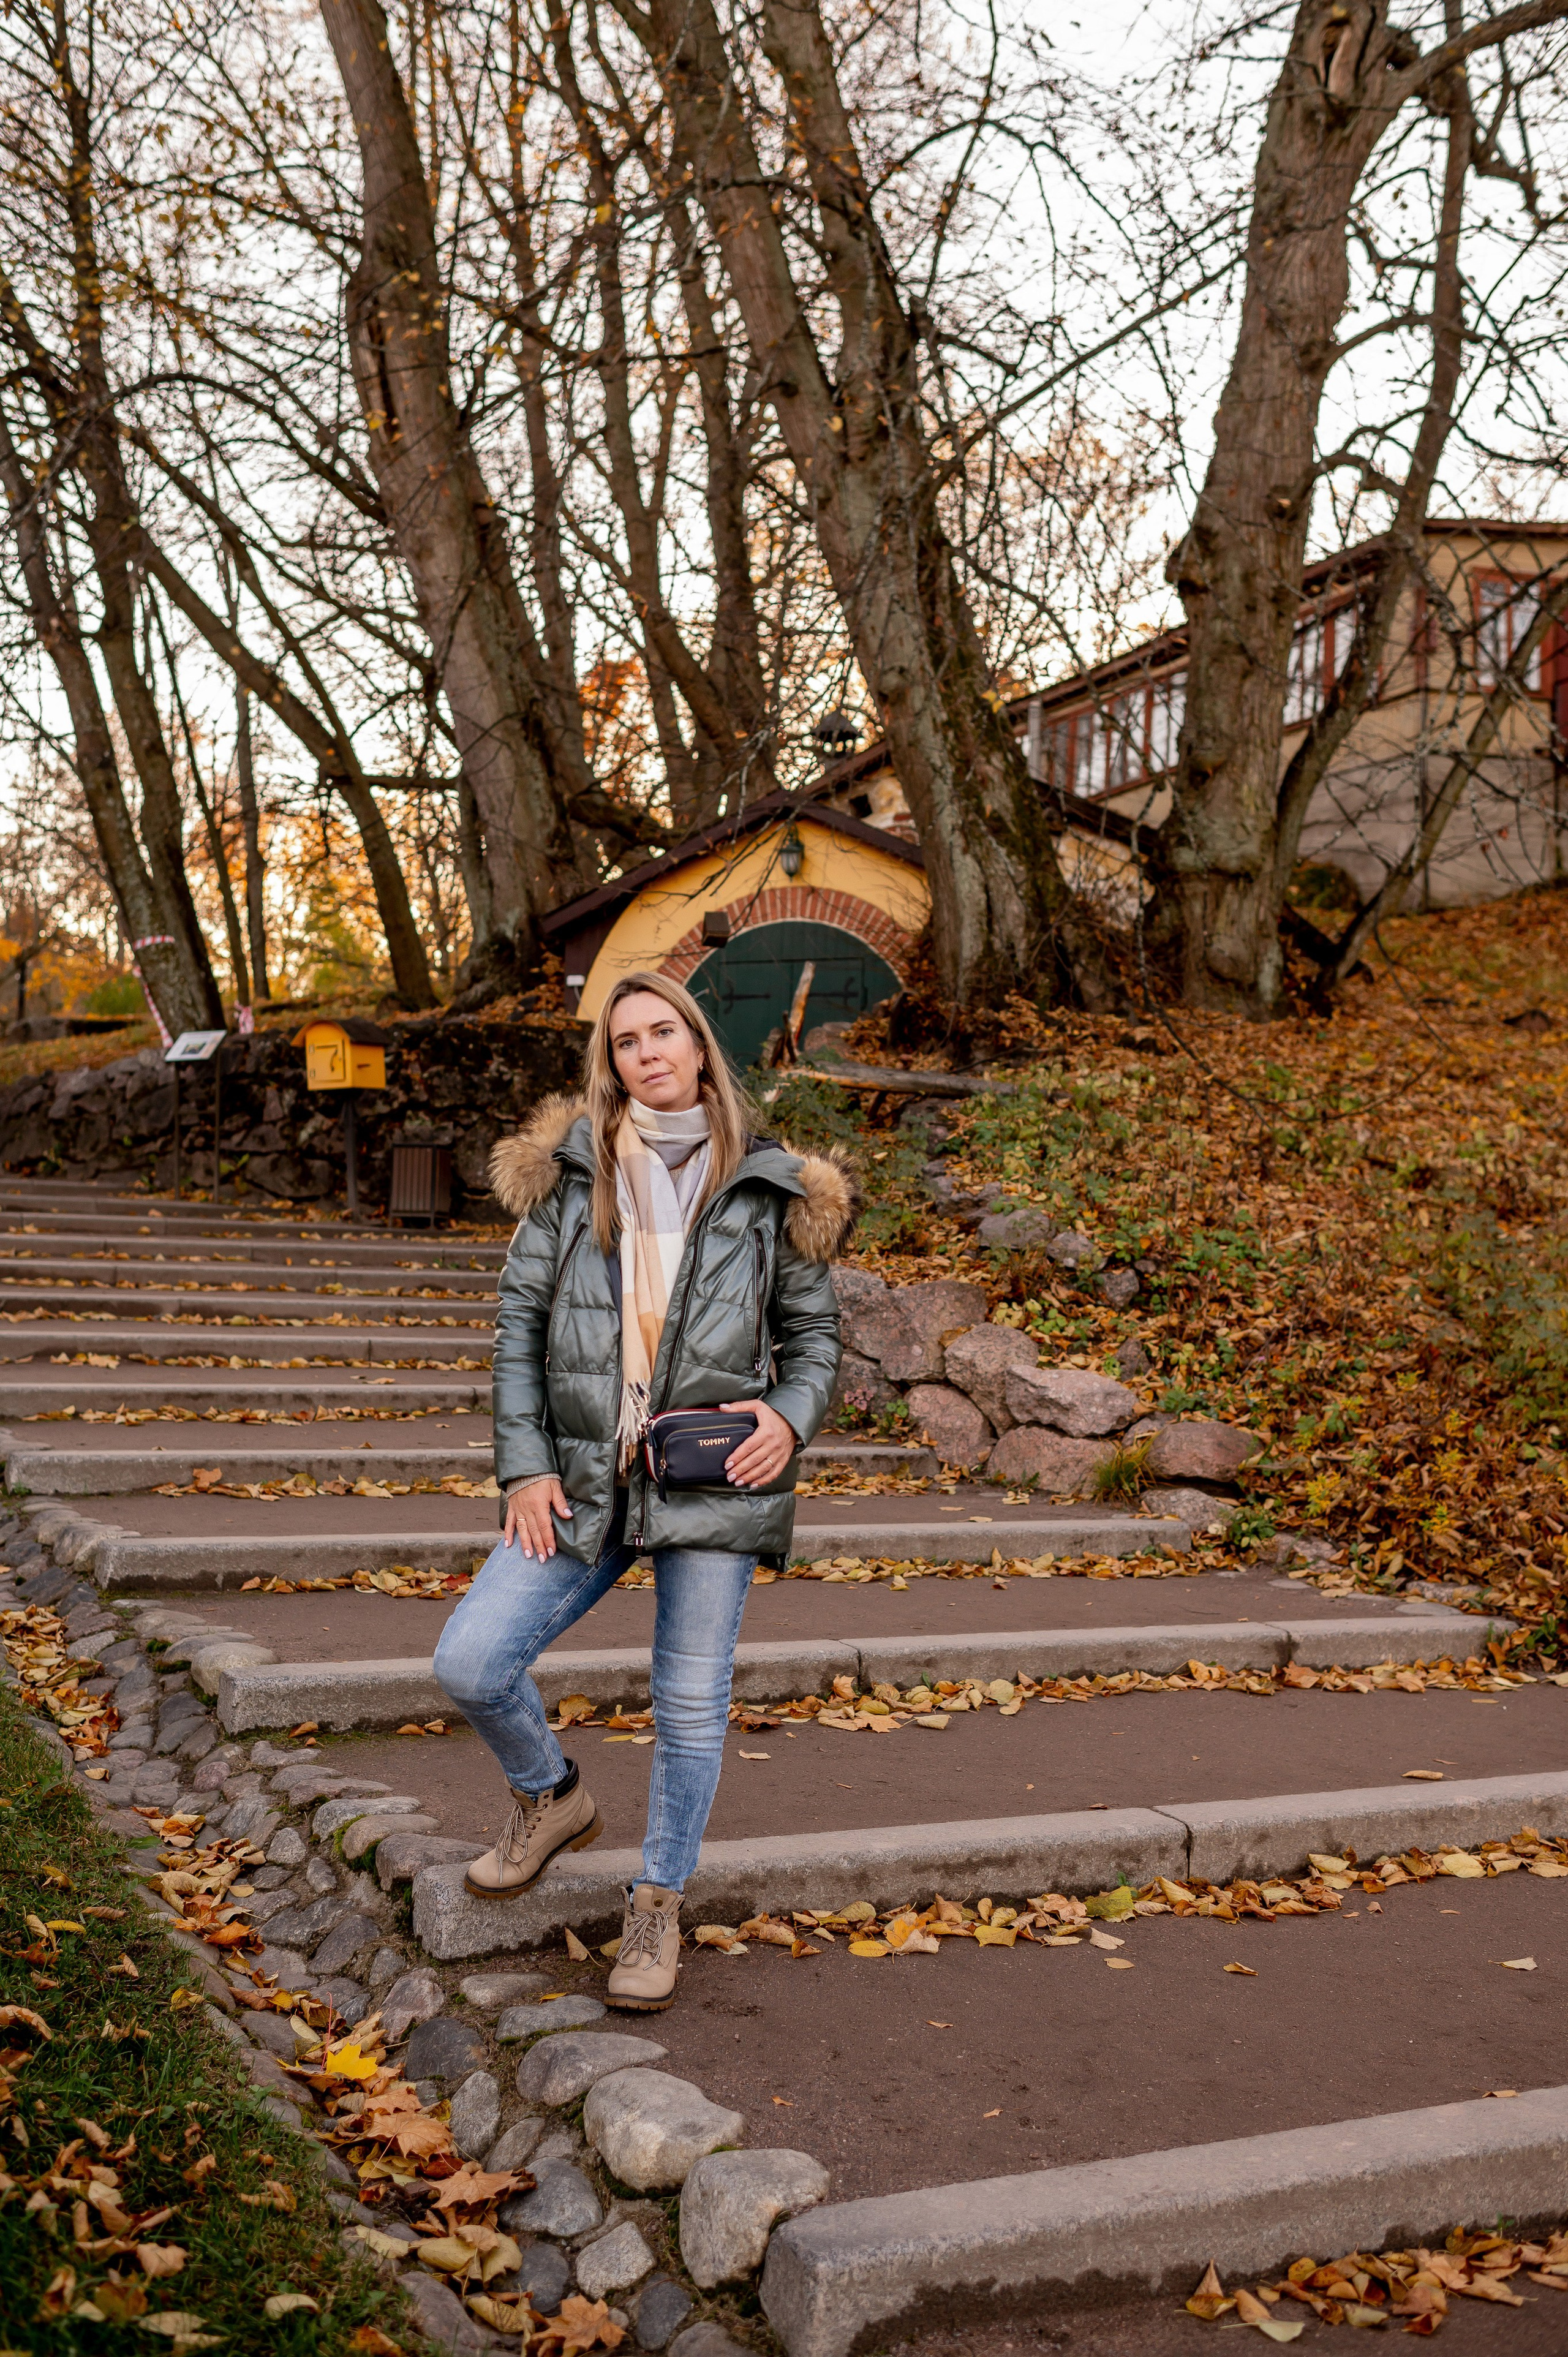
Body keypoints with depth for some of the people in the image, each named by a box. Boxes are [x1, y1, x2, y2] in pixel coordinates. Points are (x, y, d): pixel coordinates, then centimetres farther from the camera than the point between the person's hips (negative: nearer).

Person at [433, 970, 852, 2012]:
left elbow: (814, 1331, 10)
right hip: (586, 1477, 2)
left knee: (692, 1702, 4)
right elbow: (519, 1321, 5)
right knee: (470, 1662, -7)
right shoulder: (571, 1171, 4)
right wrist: (526, 1465, -2)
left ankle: (659, 1906, 26)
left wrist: (791, 1416, -10)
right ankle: (553, 1796, 24)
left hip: (715, 1476, -1)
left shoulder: (767, 1188, 3)